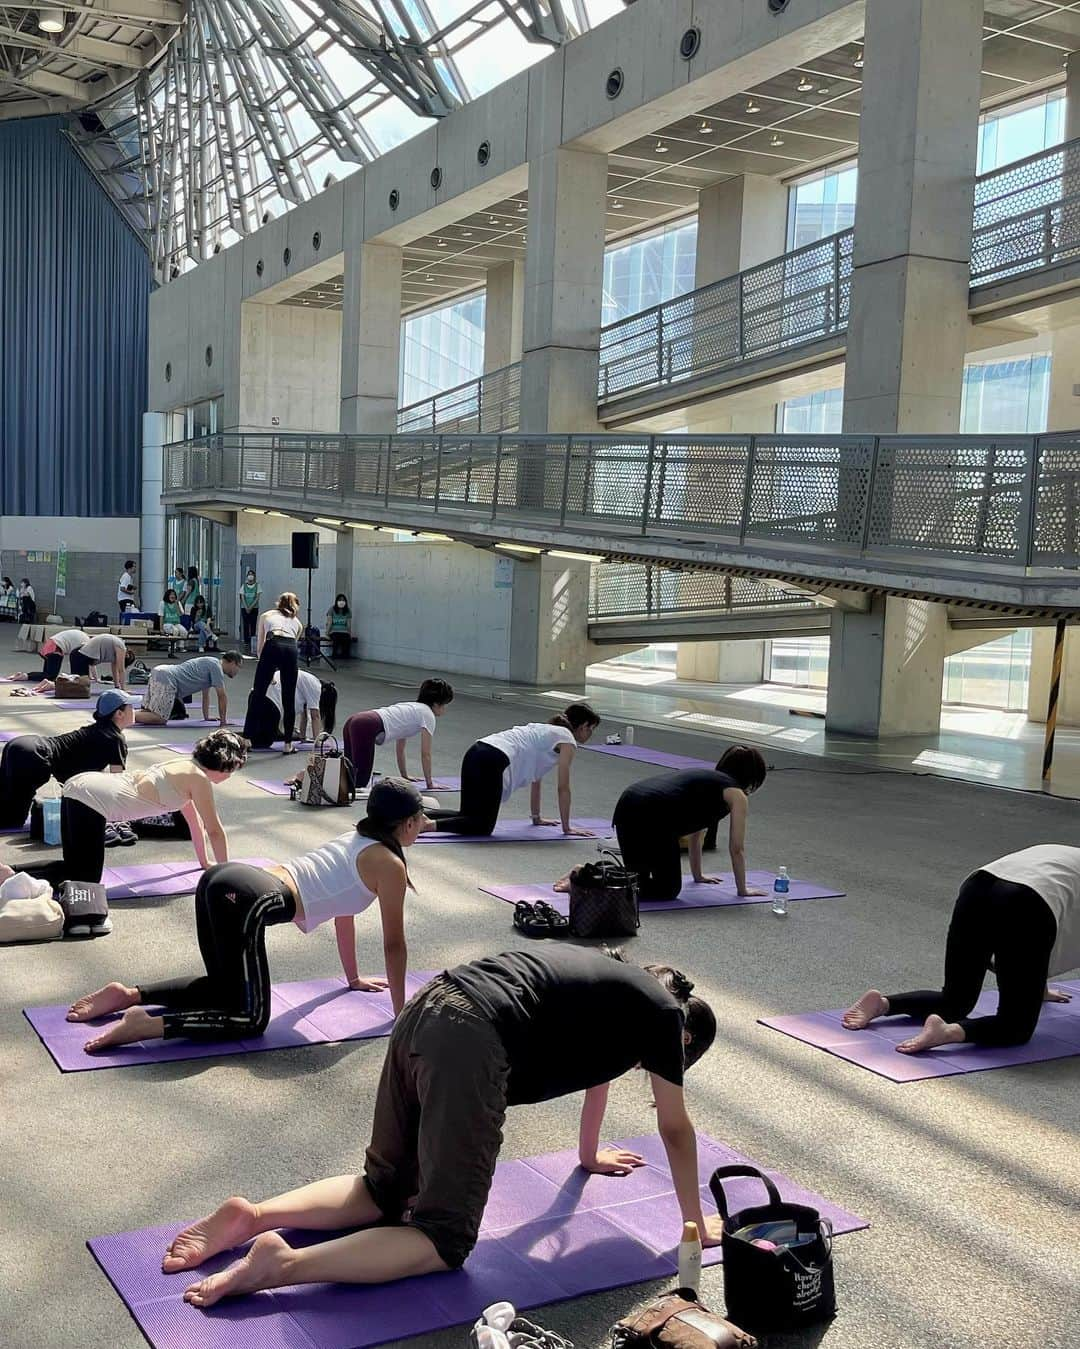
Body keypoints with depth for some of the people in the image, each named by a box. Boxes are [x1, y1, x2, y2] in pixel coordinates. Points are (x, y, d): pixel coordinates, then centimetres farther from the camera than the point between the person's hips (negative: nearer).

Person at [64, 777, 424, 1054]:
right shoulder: (390, 865, 3)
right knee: (251, 1019, -2)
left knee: (226, 987, 26)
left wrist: (354, 978, 48)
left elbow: (342, 908, 39)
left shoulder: (353, 839, 28)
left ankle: (129, 994, 12)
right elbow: (394, 944, 7)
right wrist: (400, 1012, 17)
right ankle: (147, 1024, -16)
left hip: (223, 880, 9)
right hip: (247, 900, -9)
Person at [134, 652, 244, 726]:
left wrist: (206, 717, 33)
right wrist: (223, 721, 2)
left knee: (147, 713, 15)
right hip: (167, 679, -10)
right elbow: (222, 696, -5)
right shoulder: (216, 666, -4)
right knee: (159, 719, -14)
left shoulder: (210, 664, 25)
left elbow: (205, 694, 32)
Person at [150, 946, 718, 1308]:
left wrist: (590, 1155, 64)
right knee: (445, 1239, -1)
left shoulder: (615, 988, 33)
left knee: (385, 1190, 20)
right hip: (472, 1046, -8)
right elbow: (676, 1129, 21)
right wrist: (695, 1222, 35)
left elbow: (594, 1067, 50)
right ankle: (286, 1263, -17)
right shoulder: (664, 1013, 14)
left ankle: (251, 1217, 4)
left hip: (426, 1012, 8)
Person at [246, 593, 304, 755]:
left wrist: (268, 672, 36)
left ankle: (247, 739, 2)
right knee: (289, 700, 11)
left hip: (272, 647, -1)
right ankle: (288, 744, 14)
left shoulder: (266, 615, 31)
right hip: (291, 650, 2)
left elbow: (260, 646, 29)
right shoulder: (297, 622, 34)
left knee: (257, 695, 4)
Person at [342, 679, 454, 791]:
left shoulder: (413, 708, 33)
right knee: (360, 781, -15)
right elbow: (425, 754, 8)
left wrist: (404, 776, 44)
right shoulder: (428, 715, 8)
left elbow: (399, 748, 39)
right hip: (366, 728, -9)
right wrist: (429, 783, 17)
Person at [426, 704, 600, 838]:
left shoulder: (548, 731, 32)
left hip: (475, 753, 9)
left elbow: (535, 778, 38)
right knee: (483, 827, -6)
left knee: (468, 816, 15)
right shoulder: (567, 739, 7)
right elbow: (563, 788, 6)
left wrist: (537, 817, 43)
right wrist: (567, 827, 13)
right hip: (492, 761, -9)